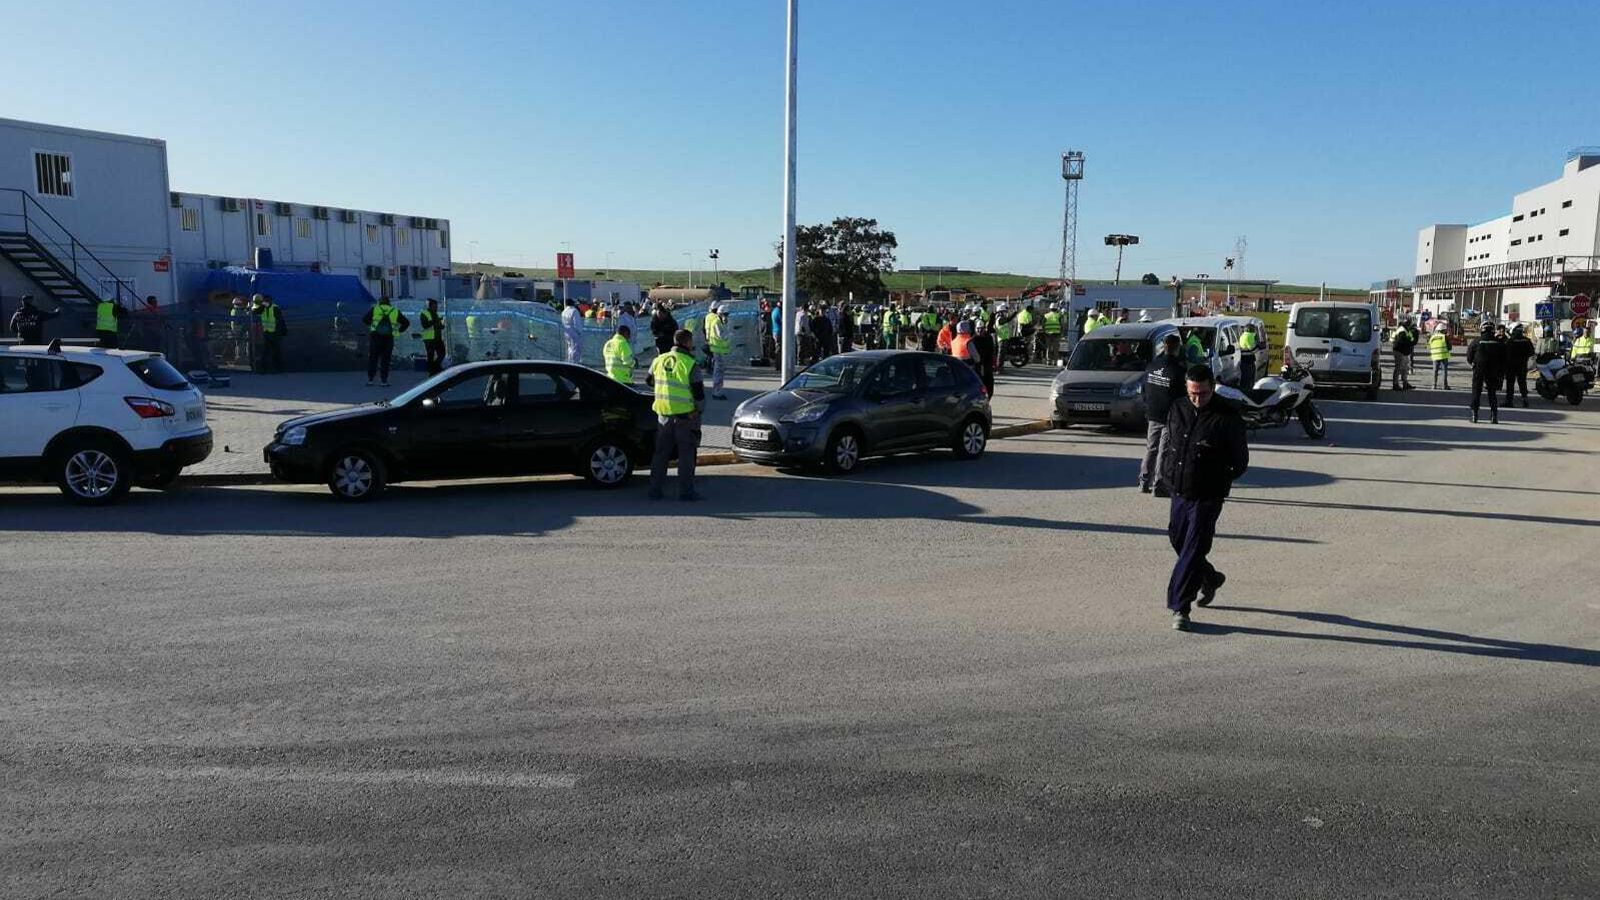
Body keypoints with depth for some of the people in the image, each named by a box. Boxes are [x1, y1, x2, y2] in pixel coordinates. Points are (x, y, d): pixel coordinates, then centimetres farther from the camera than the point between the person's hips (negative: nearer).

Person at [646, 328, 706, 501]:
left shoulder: (659, 360, 4)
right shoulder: (691, 364, -13)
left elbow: (649, 381, 19)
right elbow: (698, 392, -12)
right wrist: (700, 408, 5)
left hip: (664, 414, 5)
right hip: (686, 416, -5)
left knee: (661, 453, 13)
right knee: (686, 454, 4)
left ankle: (655, 489, 16)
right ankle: (685, 491, 5)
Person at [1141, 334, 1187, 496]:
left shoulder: (1151, 366, 1)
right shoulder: (1180, 370, -17)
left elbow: (1145, 390, 10)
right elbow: (1184, 396, -13)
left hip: (1152, 415, 6)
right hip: (1170, 416, -6)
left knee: (1150, 449, 16)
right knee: (1164, 452, 1)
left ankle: (1144, 482, 19)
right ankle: (1159, 486, 3)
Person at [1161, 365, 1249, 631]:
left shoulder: (1227, 418, -11)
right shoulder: (1177, 411, 5)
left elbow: (1240, 461, -5)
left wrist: (1219, 481, -12)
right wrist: (1167, 474, 7)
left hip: (1207, 498, -6)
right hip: (1179, 493, 6)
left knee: (1193, 550, -5)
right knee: (1177, 540, 18)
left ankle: (1179, 607, 3)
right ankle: (1211, 578, 43)